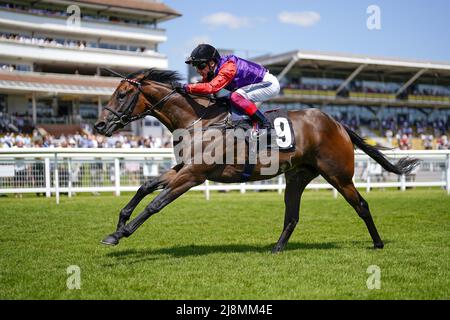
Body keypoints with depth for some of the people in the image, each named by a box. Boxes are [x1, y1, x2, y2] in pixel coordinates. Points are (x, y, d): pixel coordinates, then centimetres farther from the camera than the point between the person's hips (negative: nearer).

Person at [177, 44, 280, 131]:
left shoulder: (228, 67, -29)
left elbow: (212, 87, -40)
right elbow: (204, 84, 2)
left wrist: (186, 87, -36)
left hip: (270, 83, -10)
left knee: (236, 96, -26)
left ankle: (265, 124, -20)